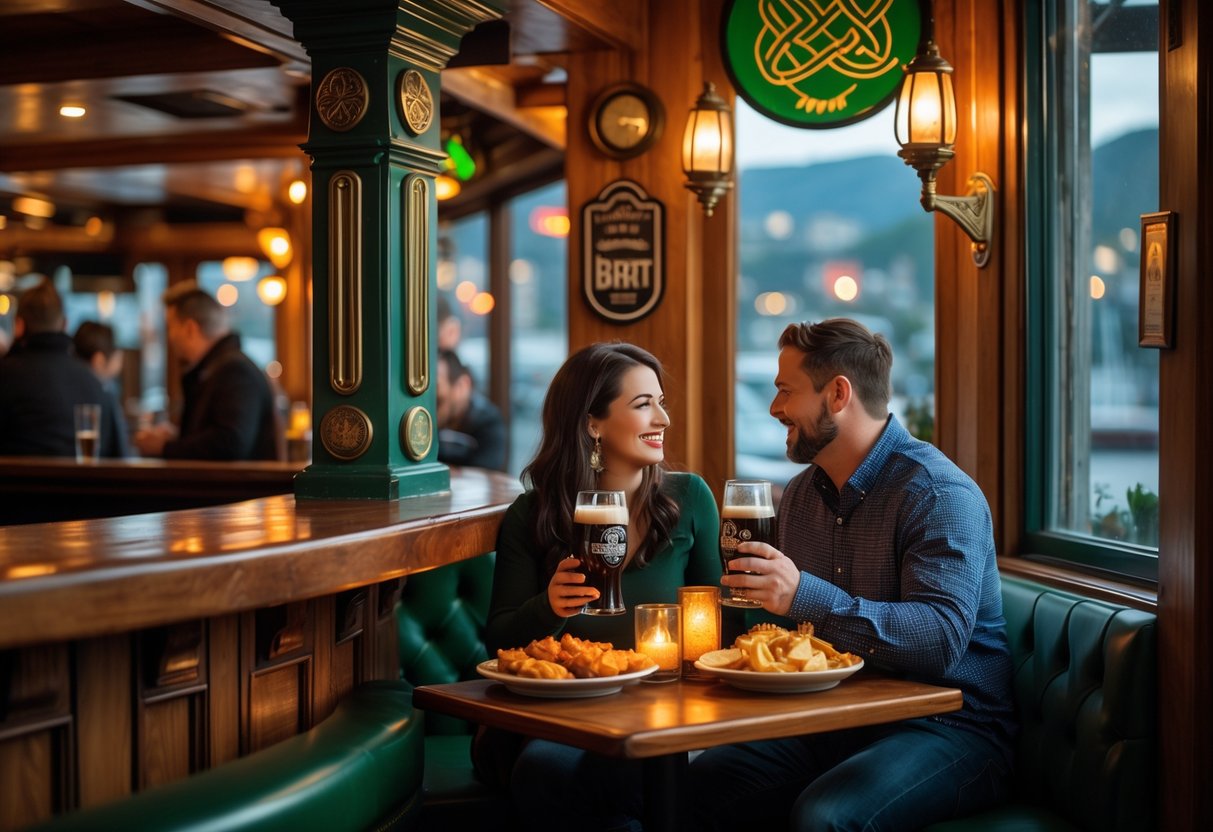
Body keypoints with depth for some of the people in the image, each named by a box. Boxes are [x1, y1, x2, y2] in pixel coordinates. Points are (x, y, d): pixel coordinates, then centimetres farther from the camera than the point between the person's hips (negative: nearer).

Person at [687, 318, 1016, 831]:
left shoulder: (940, 495, -13)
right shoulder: (801, 493, 13)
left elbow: (941, 641, -27)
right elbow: (788, 611, 23)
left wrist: (807, 597, -34)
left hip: (947, 727, -7)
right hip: (833, 726, 7)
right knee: (694, 788, -15)